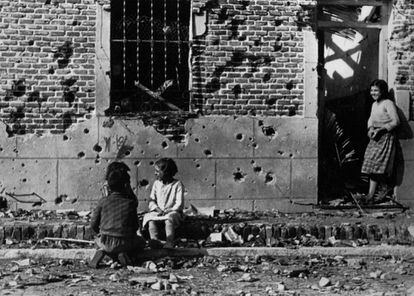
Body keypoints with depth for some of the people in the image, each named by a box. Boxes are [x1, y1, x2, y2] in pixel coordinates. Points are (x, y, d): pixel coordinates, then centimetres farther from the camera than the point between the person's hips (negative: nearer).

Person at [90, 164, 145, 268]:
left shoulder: (103, 201, 2)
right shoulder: (130, 203, 0)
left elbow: (93, 224, 5)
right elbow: (135, 226, 6)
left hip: (106, 243, 2)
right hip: (124, 243, -2)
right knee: (141, 241, 30)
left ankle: (102, 251, 0)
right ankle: (125, 254, -2)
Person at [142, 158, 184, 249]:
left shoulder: (177, 184, -1)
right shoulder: (156, 184, 13)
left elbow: (179, 204, -7)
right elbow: (151, 201, 11)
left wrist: (167, 211, -18)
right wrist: (157, 209, -9)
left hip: (172, 212, -4)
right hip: (157, 212, 4)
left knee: (169, 219, -38)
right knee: (151, 219, -28)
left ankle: (169, 243, -44)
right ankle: (154, 240, -41)